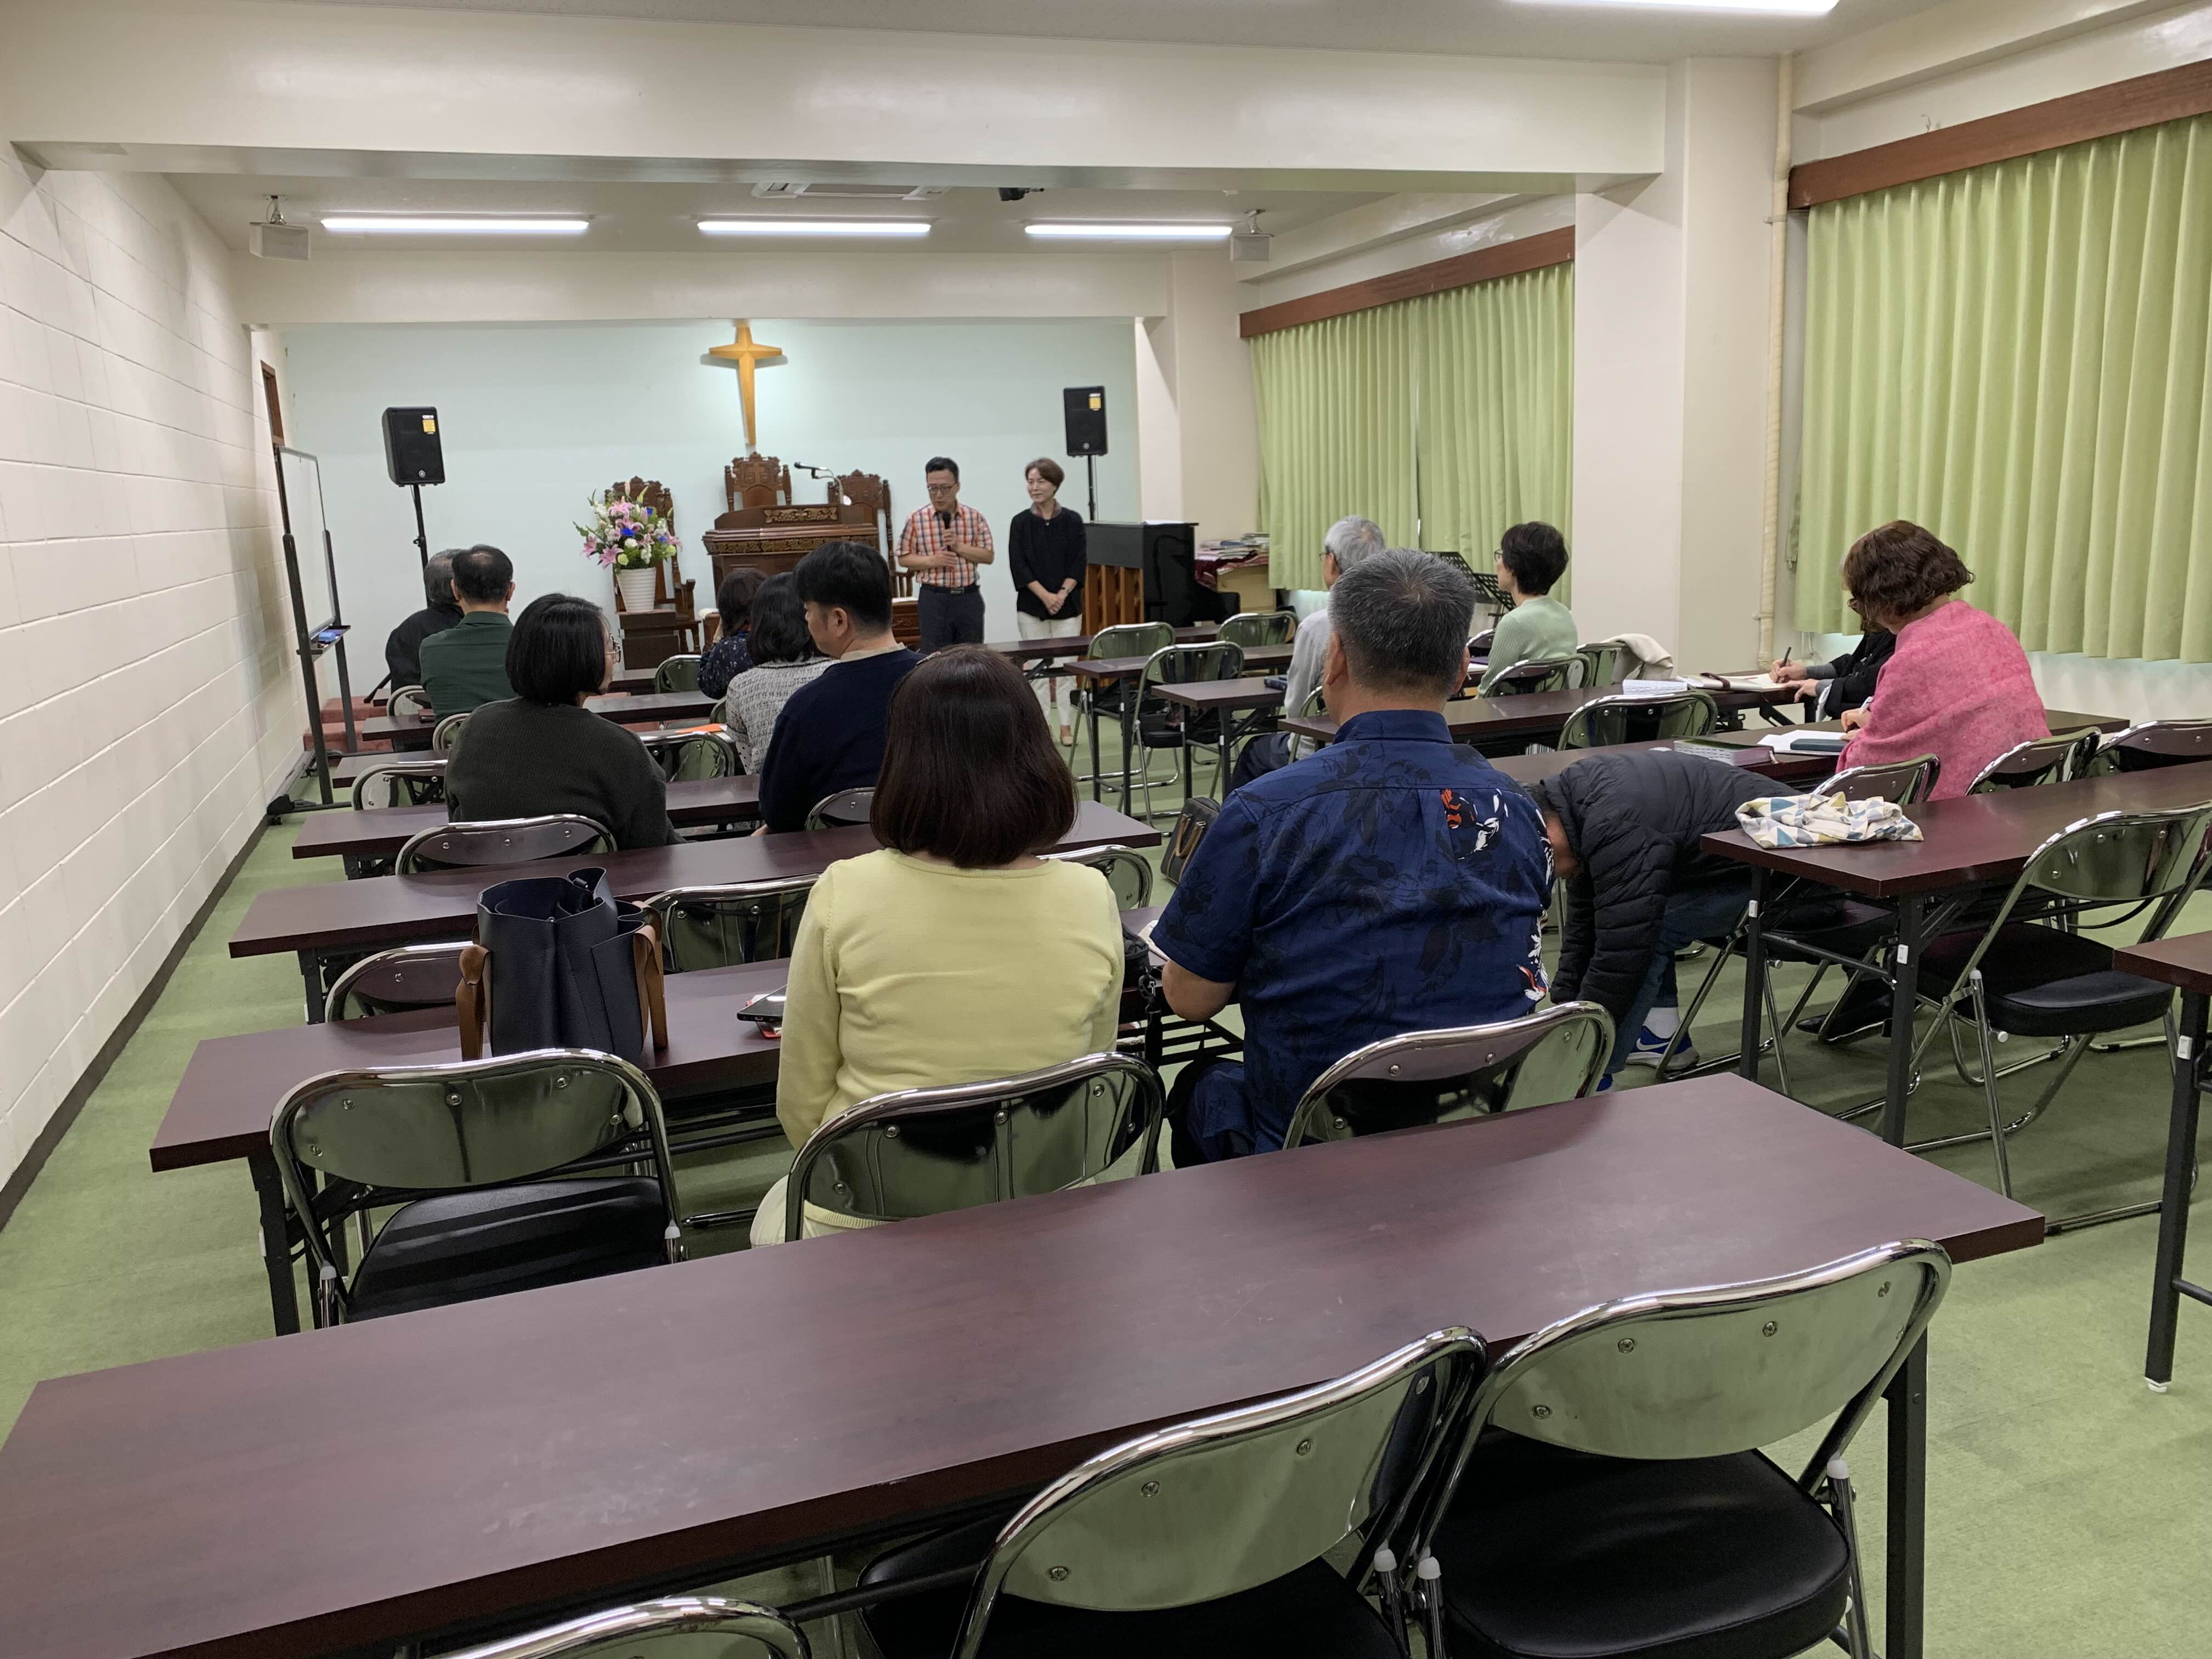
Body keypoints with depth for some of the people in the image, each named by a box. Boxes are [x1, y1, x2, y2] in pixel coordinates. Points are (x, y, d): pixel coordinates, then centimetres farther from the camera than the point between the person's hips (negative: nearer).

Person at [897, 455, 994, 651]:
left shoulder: (975, 517, 3)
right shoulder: (916, 519, -1)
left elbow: (989, 556, 2)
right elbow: (904, 559, 2)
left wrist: (960, 547, -12)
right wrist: (932, 561, -14)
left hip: (969, 597, 2)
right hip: (933, 598, -2)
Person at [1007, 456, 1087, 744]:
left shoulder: (1072, 521, 2)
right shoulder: (1021, 523, 1)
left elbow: (1078, 563, -2)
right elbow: (1019, 566, -5)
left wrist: (1062, 594, -14)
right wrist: (1045, 596, -15)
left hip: (1068, 605, 0)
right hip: (1032, 607, 0)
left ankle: (1067, 727, 8)